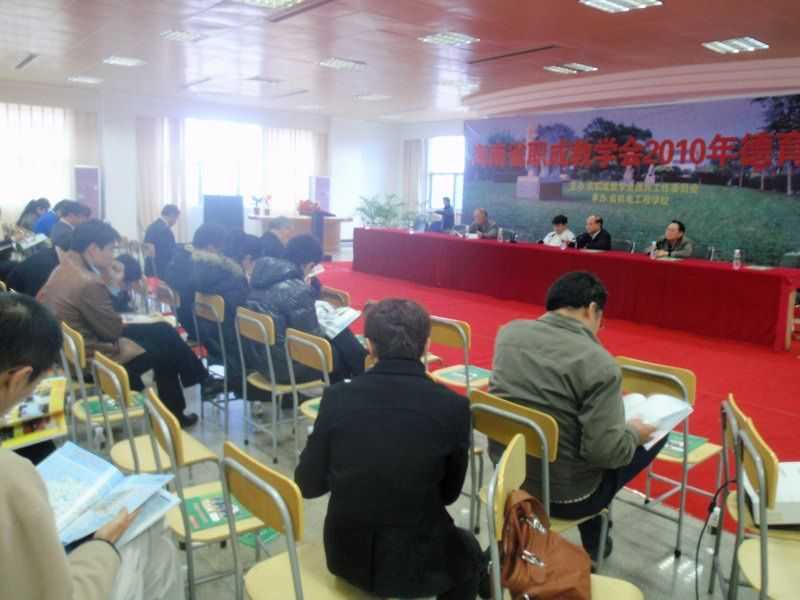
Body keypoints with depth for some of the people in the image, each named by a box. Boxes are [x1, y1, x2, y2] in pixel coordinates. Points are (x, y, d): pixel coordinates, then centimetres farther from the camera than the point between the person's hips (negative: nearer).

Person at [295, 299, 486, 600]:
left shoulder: (337, 397, -11)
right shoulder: (453, 406, -15)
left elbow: (308, 485, -2)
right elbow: (449, 493, -2)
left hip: (347, 557, 3)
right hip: (417, 563, -3)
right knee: (469, 552, 32)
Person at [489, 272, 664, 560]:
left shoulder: (509, 332, -4)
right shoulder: (598, 363, -23)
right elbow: (605, 453, -23)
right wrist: (634, 433, -2)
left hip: (505, 473, 7)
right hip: (563, 495, -6)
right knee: (655, 434, 15)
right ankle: (592, 534, 27)